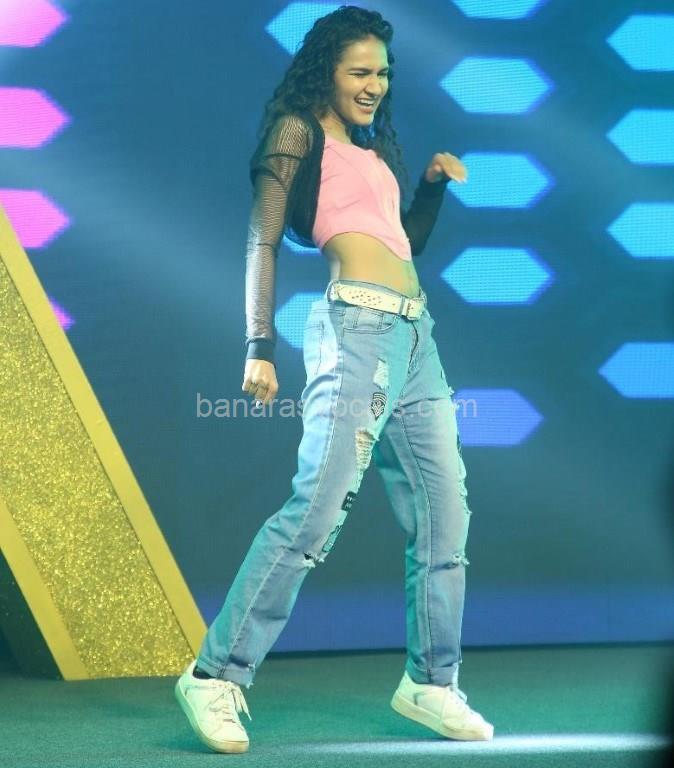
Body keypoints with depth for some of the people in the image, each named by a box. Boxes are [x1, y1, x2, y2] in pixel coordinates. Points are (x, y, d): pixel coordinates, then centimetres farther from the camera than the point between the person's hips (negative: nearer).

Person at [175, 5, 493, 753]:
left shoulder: (375, 148, 23)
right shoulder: (297, 133, 3)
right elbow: (263, 242, -5)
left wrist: (433, 185, 13)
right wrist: (259, 347, -14)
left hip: (415, 335, 8)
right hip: (355, 327, -8)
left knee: (444, 517, 6)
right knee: (317, 508, -17)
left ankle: (430, 683, 16)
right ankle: (217, 675, -13)